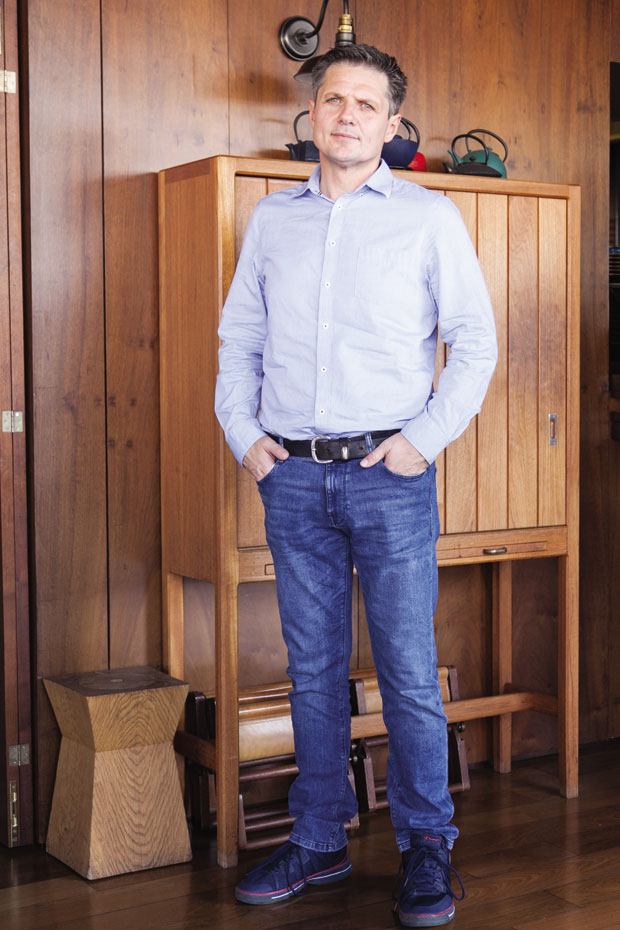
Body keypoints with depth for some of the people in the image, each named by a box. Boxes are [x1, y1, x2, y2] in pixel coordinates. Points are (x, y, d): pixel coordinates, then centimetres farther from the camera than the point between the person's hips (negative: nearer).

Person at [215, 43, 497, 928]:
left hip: (390, 474, -3)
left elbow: (475, 341, 0)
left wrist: (426, 438, -9)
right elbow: (238, 338, 16)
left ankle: (427, 846, 15)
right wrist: (243, 433, 3)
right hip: (292, 476, 3)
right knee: (313, 669, 10)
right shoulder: (271, 218, 12)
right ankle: (318, 840, 22)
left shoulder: (428, 217, 3)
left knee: (409, 671, 0)